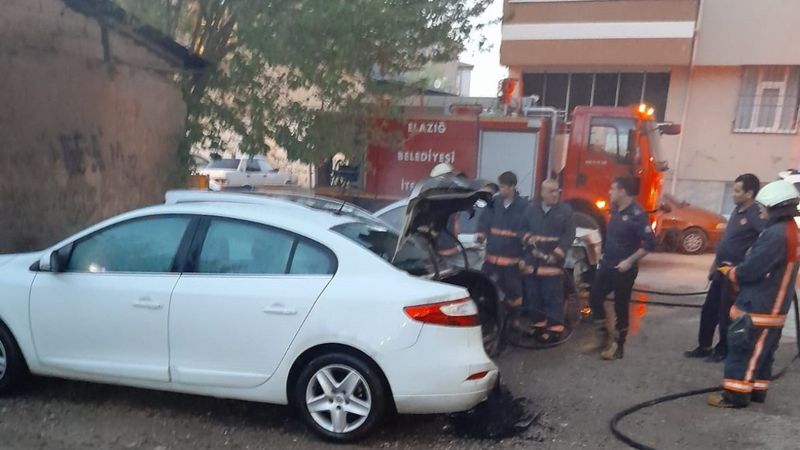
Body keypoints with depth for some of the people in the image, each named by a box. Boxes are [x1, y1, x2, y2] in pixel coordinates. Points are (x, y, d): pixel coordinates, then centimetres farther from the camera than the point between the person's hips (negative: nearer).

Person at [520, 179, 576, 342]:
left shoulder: (565, 210, 1)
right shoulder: (531, 208, 9)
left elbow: (569, 235, -4)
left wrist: (557, 254, -13)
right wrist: (527, 238, -8)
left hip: (553, 261, -3)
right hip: (532, 260, 3)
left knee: (553, 297, -4)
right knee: (533, 295, 9)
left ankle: (555, 328, 4)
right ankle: (537, 324, 23)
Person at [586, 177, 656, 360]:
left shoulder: (636, 214, -18)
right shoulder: (615, 210, 6)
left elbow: (650, 242, -22)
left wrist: (630, 261, -22)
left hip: (623, 270, -8)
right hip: (606, 266, 8)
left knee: (621, 308, 3)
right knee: (594, 298, 9)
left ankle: (618, 346, 16)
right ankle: (604, 334, 26)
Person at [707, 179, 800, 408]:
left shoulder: (777, 234, -23)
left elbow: (750, 270, -24)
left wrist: (730, 271, -5)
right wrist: (737, 271, 5)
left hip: (757, 307, -10)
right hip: (772, 307, 10)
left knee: (742, 351, -1)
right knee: (759, 351, 18)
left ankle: (735, 395, 6)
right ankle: (756, 391, 28)